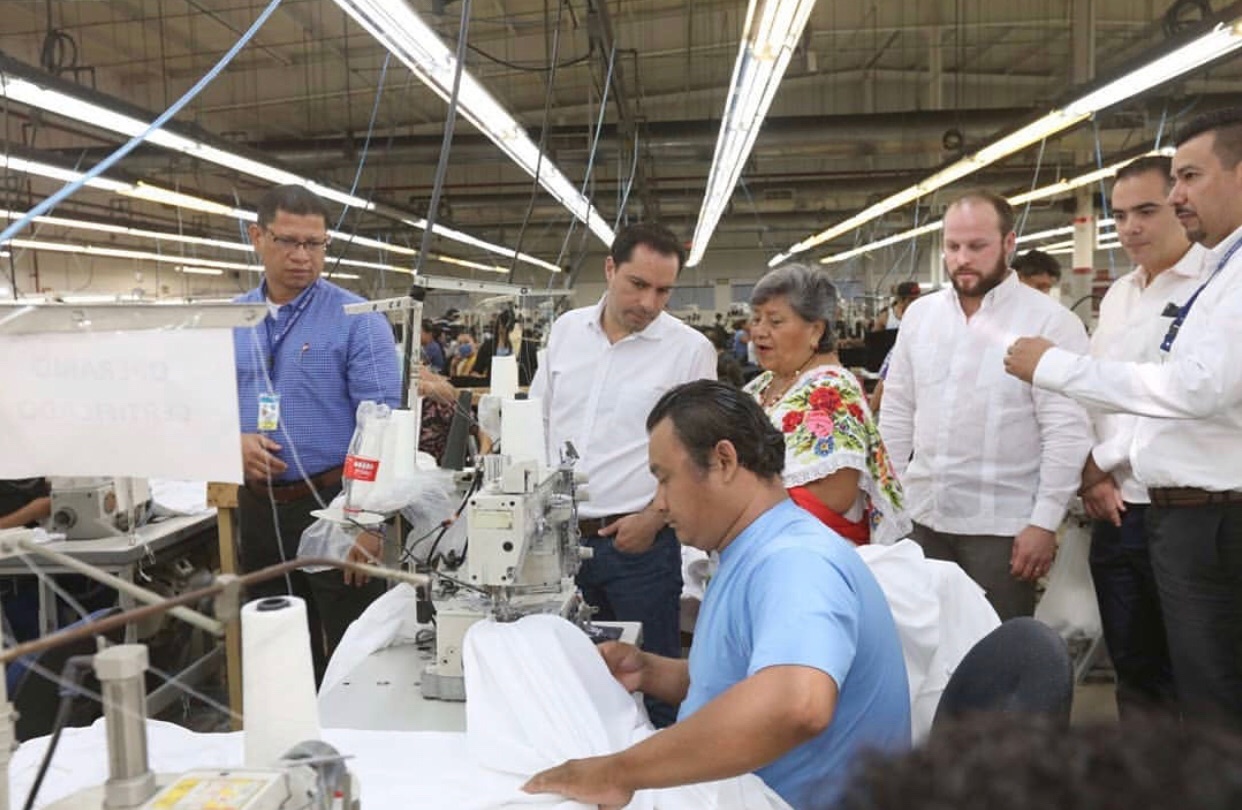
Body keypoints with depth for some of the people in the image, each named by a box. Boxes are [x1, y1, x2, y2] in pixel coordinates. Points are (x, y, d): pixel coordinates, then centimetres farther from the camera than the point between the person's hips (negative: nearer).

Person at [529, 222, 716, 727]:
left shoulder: (690, 350, -5)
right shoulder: (566, 330, 7)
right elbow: (536, 421, 14)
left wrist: (653, 518, -12)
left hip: (638, 543, -4)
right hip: (559, 535, 4)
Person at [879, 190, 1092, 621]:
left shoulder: (1051, 322, -8)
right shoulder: (919, 314, 7)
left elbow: (1067, 431, -10)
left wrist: (1045, 522, -13)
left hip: (1003, 526, -4)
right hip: (923, 518, 5)